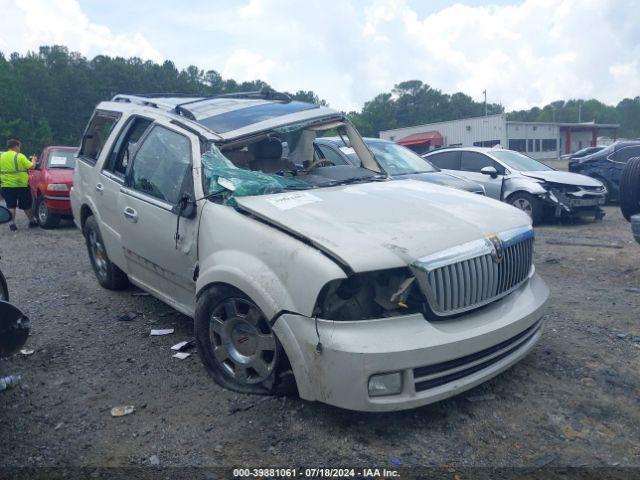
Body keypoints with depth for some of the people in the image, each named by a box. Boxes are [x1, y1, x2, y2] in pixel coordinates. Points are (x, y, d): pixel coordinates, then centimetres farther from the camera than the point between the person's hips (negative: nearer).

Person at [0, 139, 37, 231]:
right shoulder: (20, 156, -10)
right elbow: (31, 166, -10)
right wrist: (33, 161, 9)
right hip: (21, 185, -3)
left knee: (11, 206, 7)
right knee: (26, 205, 10)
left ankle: (12, 223, 2)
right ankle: (32, 221, 20)